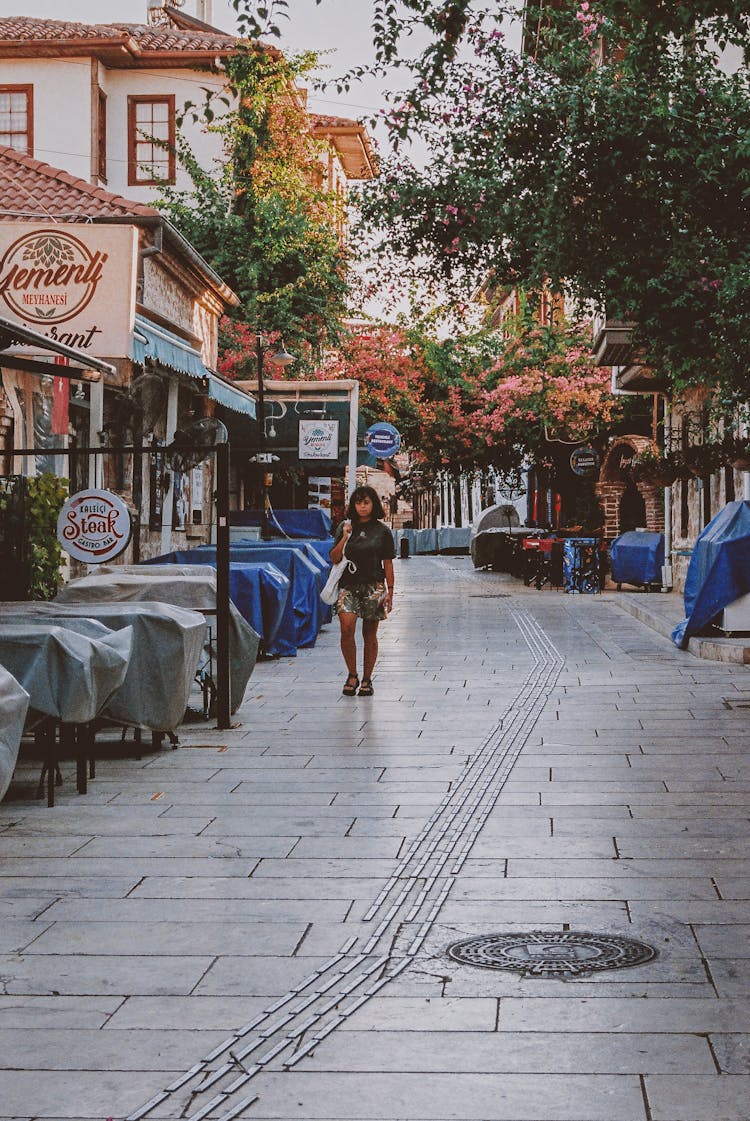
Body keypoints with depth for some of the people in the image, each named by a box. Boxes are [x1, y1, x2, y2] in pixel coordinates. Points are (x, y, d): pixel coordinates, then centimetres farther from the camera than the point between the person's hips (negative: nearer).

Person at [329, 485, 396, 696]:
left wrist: (390, 592, 0)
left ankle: (367, 680, 15)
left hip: (373, 586, 0)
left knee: (370, 635, 4)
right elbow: (334, 559, 4)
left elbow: (388, 564, 5)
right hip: (348, 585, 1)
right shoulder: (345, 527, 7)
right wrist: (345, 538, -9)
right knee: (346, 627, -16)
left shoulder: (382, 531, 3)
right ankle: (352, 675, -2)